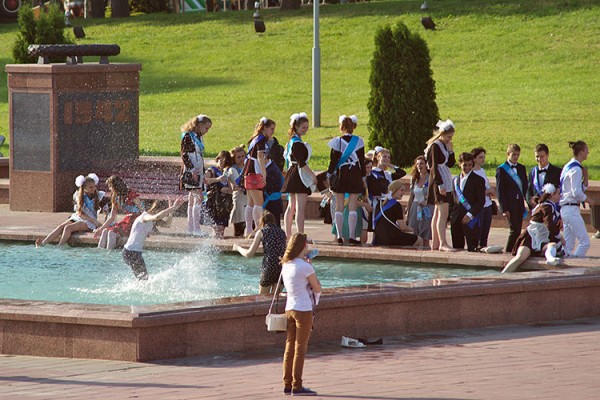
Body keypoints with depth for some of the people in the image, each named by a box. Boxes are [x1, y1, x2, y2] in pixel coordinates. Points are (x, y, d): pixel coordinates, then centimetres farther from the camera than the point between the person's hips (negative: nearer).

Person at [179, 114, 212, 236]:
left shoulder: (199, 138, 17)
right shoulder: (187, 136, -9)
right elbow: (184, 155, -14)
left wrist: (203, 174, 22)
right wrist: (192, 169, -20)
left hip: (198, 172, 9)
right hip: (190, 171, -9)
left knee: (192, 199, 10)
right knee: (198, 197, -14)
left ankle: (190, 227, 13)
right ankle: (196, 228, -15)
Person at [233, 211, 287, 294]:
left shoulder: (261, 232, 4)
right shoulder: (281, 232, 16)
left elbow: (250, 254, 5)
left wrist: (238, 248, 22)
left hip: (269, 268, -4)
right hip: (282, 268, 4)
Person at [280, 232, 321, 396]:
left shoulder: (286, 265, 7)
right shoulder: (305, 266, -14)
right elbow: (317, 288, -7)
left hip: (290, 309, 7)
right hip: (303, 309, -7)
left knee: (290, 347, 10)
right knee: (300, 348, -3)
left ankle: (287, 384, 13)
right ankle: (297, 386, -3)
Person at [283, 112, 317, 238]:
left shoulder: (292, 141, 15)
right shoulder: (297, 143, -15)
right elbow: (301, 162, -20)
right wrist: (312, 175, -17)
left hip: (292, 174, 10)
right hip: (299, 175, -10)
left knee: (291, 206, 14)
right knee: (300, 207, -13)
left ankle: (288, 235, 18)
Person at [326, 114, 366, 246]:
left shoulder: (337, 141, -4)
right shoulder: (358, 141, -3)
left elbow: (333, 160, -2)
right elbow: (362, 161, 1)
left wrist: (329, 175, 8)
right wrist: (363, 176, 9)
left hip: (340, 175, 0)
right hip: (354, 175, 0)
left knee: (339, 206, 5)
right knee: (353, 207, 1)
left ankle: (339, 236, 2)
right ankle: (352, 236, -4)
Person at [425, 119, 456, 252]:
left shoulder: (444, 146, 14)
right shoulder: (435, 146, -12)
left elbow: (451, 164, 15)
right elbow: (434, 167, -17)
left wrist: (450, 151, 0)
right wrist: (440, 184, -21)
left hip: (445, 183, 10)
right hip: (438, 182, -10)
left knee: (438, 213, 10)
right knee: (443, 213, -14)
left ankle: (435, 242, 13)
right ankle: (443, 243, -18)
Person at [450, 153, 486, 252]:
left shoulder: (478, 180, 0)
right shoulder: (456, 180, 18)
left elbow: (481, 201, -6)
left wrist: (470, 215, -16)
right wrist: (450, 217, 9)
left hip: (471, 219, -5)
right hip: (456, 219, 5)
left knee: (472, 248, -9)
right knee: (457, 248, 4)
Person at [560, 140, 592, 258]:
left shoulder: (568, 166, 16)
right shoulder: (576, 169, -13)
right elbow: (576, 193, -18)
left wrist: (585, 177, 4)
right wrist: (587, 199, -1)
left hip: (565, 209, 10)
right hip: (572, 209, -10)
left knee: (569, 245, 10)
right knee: (584, 242, -9)